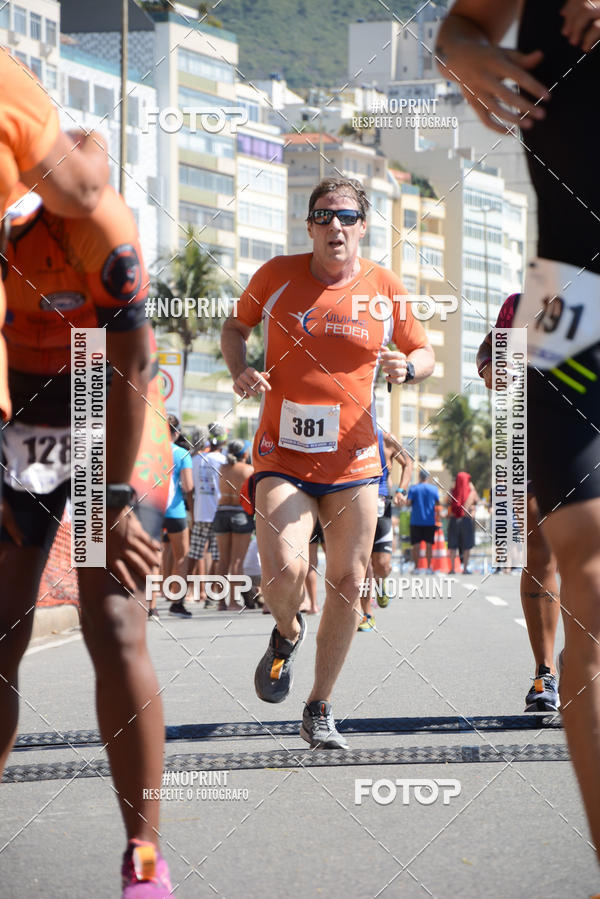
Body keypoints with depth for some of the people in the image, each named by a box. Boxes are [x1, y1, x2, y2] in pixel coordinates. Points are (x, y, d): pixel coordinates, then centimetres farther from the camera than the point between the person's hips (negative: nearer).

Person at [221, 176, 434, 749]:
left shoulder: (385, 288, 2)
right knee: (284, 572, -21)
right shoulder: (276, 276, -1)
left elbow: (423, 353, 13)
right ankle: (287, 634, 16)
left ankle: (319, 710, 18)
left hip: (353, 461, 2)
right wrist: (240, 371, -5)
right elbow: (234, 327, 15)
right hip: (282, 458, -2)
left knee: (347, 584, 2)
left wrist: (406, 367, -10)